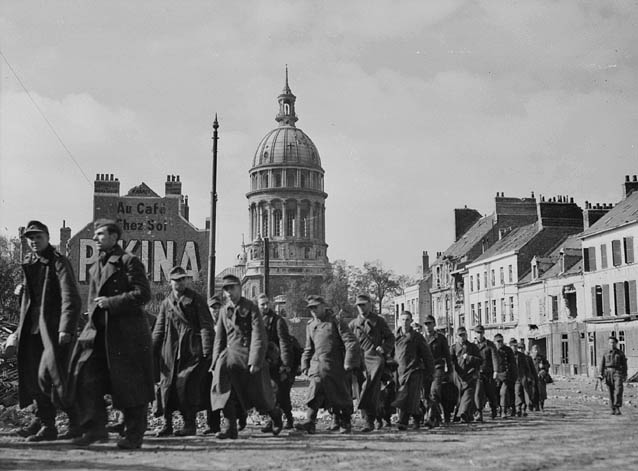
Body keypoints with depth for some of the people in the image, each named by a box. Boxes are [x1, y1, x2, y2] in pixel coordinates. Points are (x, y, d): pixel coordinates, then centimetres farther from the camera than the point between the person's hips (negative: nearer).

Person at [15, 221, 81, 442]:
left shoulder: (58, 262, -8)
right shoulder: (29, 263, 14)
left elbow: (71, 298, -16)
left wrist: (65, 329, -23)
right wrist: (21, 327, 19)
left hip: (54, 328, -7)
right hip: (34, 328, 7)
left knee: (47, 376, -12)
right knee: (32, 378, 6)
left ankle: (78, 422, 0)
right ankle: (46, 425, 15)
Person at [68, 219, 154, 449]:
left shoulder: (129, 261, -5)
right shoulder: (96, 268, 18)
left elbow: (143, 294, -13)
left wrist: (111, 302, -15)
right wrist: (92, 322, 13)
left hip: (127, 332, -7)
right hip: (98, 331, 7)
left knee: (130, 384, 0)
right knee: (85, 375, -6)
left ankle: (134, 436, 11)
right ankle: (95, 428, 1)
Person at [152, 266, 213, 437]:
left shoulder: (195, 300, 2)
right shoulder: (166, 303, 14)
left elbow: (206, 326, -3)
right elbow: (159, 329, 16)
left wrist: (206, 351, -11)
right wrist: (152, 350, 8)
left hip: (191, 350, -4)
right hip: (170, 350, 4)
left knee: (186, 385, -10)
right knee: (167, 385, 1)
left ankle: (190, 424, 0)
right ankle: (167, 424, 10)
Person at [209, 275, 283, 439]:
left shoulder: (251, 308, -6)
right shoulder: (224, 311, 10)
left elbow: (259, 337, -12)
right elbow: (219, 339, 14)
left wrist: (255, 361, -19)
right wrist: (216, 361, 6)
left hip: (249, 353, -4)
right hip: (231, 353, 4)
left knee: (258, 395, 2)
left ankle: (275, 414, 37)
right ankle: (231, 428, -20)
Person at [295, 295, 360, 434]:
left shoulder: (336, 323, -3)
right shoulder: (310, 326, 14)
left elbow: (352, 343, -7)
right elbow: (308, 349, 22)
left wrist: (348, 363, -11)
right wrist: (305, 365, 12)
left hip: (335, 367, -4)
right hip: (317, 368, 4)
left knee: (340, 396, 5)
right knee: (313, 395, -10)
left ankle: (346, 424, 19)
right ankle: (310, 423, -14)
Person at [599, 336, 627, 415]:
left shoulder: (620, 353, 6)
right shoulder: (606, 353, 11)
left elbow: (624, 365, 7)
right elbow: (602, 364, 7)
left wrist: (625, 375, 3)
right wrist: (601, 374, -3)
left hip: (617, 373, -2)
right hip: (608, 373, 2)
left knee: (618, 390, -16)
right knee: (611, 392, 2)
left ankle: (617, 408, -17)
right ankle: (613, 409, 8)